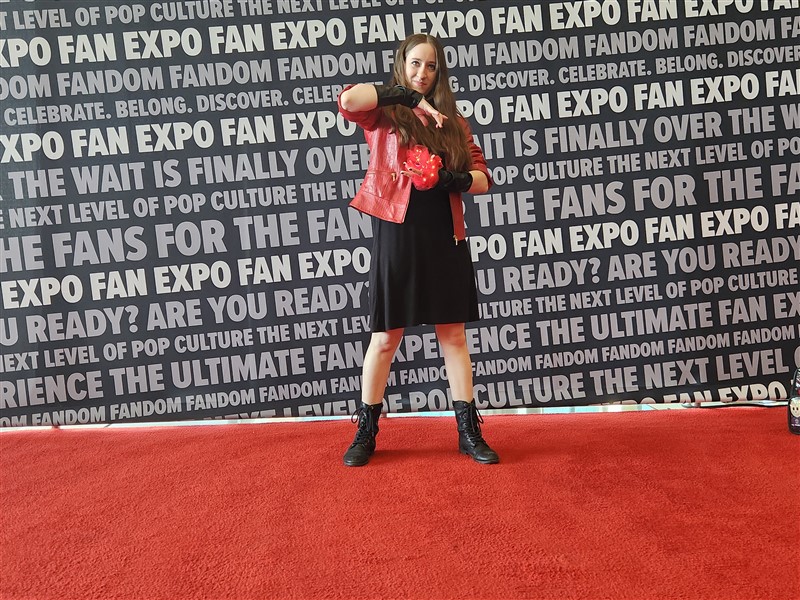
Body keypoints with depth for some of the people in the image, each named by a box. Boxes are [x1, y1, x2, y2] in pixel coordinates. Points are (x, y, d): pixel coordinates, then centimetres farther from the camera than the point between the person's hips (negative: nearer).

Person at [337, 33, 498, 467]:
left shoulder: (452, 120, 14)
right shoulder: (384, 114, 5)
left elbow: (482, 178, 9)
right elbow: (348, 100, -18)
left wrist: (452, 179, -11)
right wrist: (408, 96, -16)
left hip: (444, 236, 3)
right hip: (396, 233, -3)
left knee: (453, 334, 5)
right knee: (386, 336, 2)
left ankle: (469, 431, 13)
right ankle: (365, 432, 16)